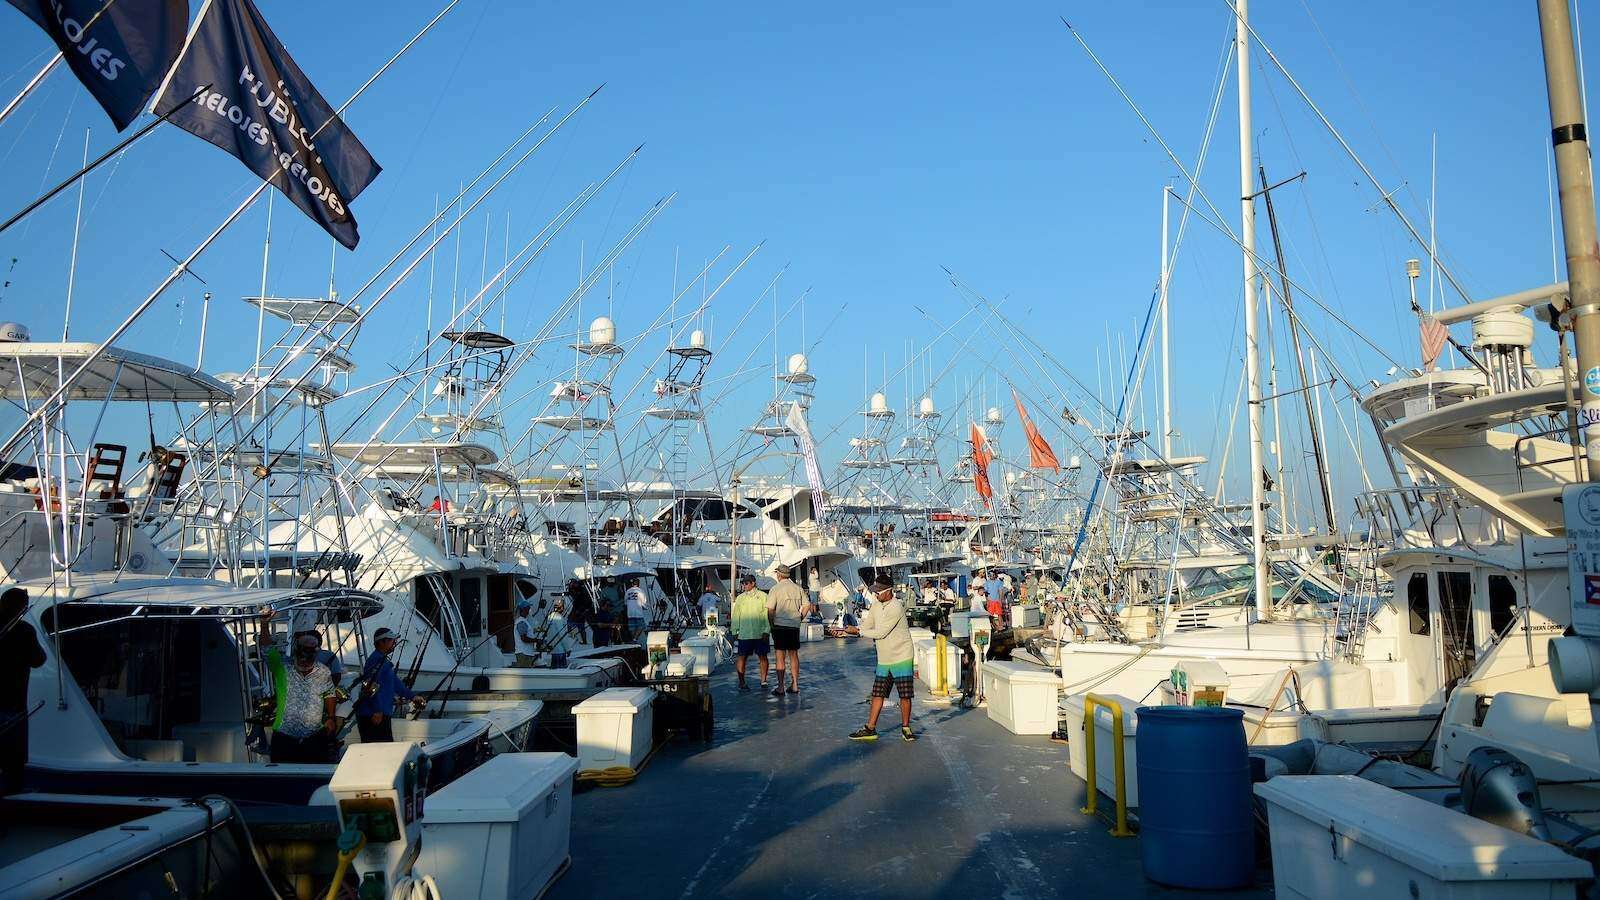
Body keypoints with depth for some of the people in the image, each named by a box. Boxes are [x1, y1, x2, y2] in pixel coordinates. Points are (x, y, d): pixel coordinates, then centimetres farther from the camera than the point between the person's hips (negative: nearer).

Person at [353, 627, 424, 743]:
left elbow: (395, 682, 28)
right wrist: (377, 711, -24)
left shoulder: (383, 660, 21)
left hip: (382, 714, 11)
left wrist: (412, 697, 27)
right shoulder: (376, 660, -13)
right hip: (374, 716, -11)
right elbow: (373, 686, -21)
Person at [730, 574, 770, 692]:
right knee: (742, 657, 1)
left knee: (763, 657, 3)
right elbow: (735, 615, 14)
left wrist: (766, 631, -6)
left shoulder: (763, 596, 2)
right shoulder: (740, 598, 11)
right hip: (744, 633, 2)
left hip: (760, 633, -2)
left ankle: (763, 681, 14)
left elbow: (767, 614, 0)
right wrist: (735, 631, 9)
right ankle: (741, 682, 9)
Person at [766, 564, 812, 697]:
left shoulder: (775, 589, -8)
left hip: (780, 626, -4)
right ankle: (795, 685, 16)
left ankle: (780, 688, 0)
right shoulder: (798, 588, 6)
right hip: (795, 626, 4)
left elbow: (770, 610, -12)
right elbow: (807, 605, 7)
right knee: (794, 655, 13)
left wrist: (772, 624, 1)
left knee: (781, 657, -1)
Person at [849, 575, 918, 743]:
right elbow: (866, 626, 13)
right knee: (877, 695, 8)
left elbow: (880, 633, -21)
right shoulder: (876, 605, 6)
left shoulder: (896, 608, -20)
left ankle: (906, 728, 14)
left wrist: (858, 631, -12)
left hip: (901, 659, -7)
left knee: (905, 696, 0)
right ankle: (870, 729, 13)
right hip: (884, 660, 7)